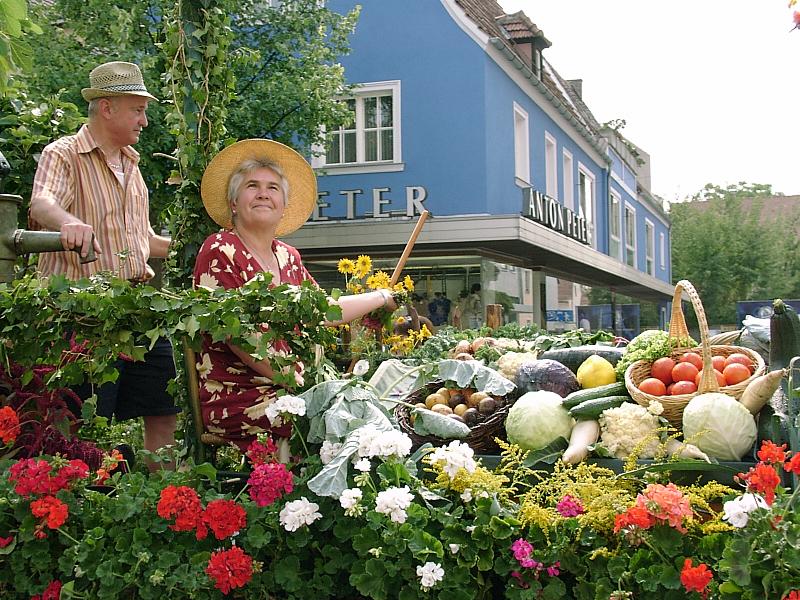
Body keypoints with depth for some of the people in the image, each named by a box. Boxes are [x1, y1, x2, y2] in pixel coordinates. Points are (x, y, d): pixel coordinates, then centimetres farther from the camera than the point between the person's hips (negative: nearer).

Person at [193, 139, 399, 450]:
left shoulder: (288, 257, 14)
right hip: (238, 399, -7)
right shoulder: (219, 252, -8)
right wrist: (297, 382, -16)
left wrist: (381, 297, 33)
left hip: (291, 391, 7)